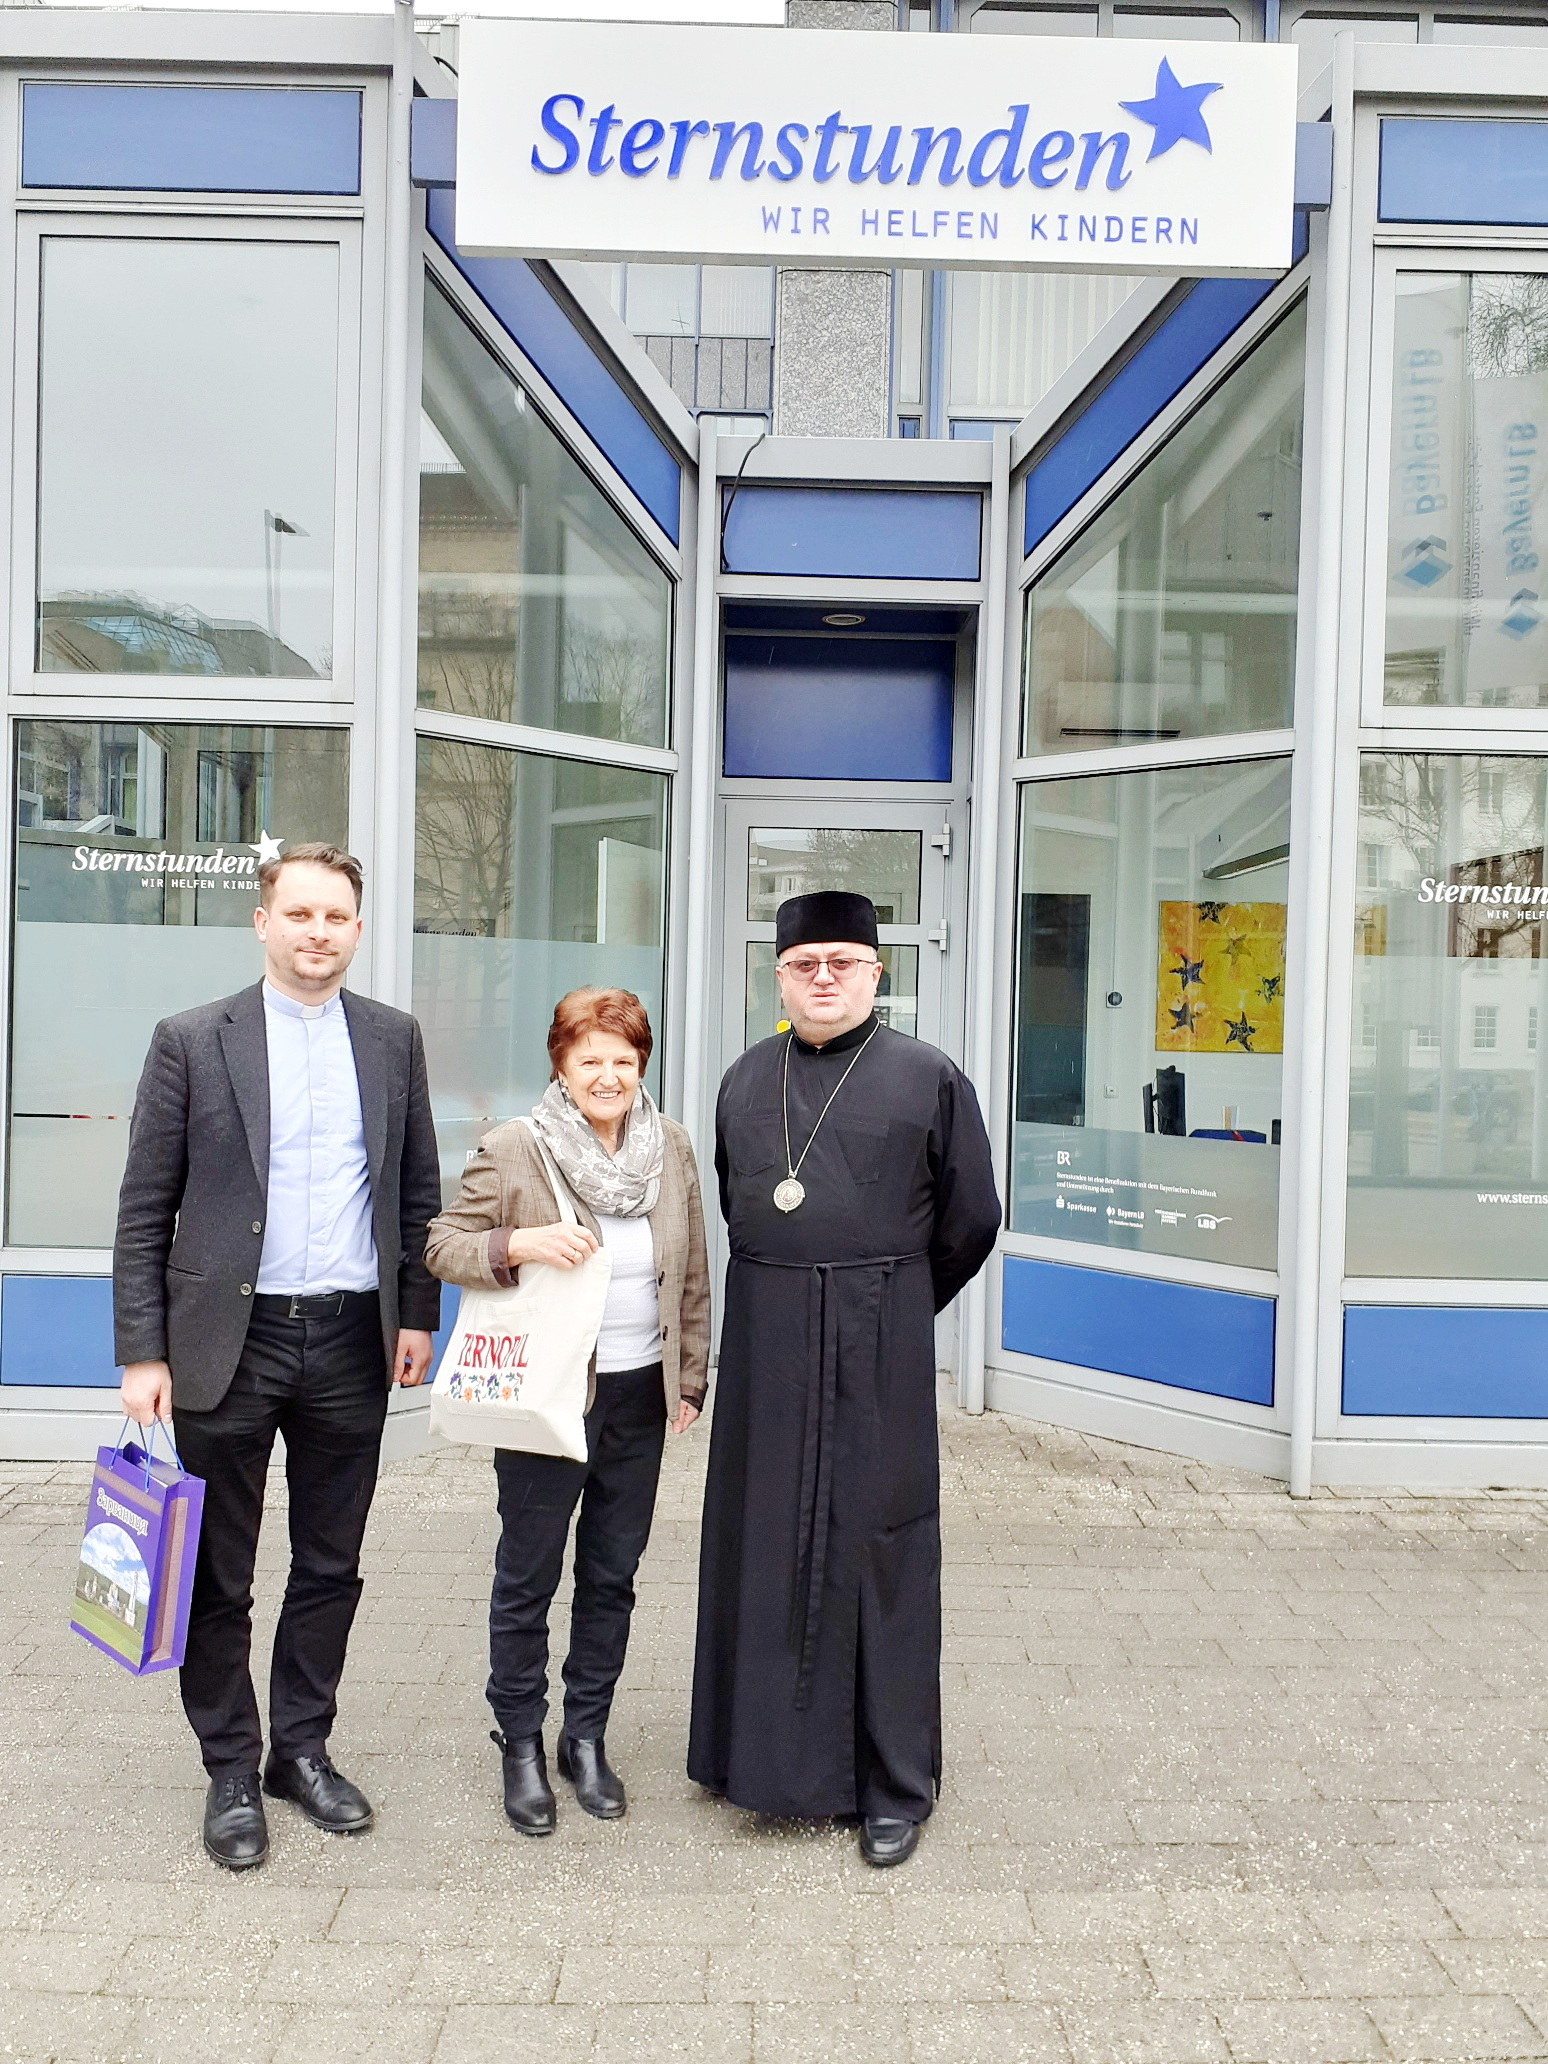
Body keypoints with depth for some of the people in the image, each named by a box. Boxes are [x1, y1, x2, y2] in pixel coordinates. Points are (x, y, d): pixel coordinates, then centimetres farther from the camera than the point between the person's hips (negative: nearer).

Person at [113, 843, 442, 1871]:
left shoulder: (394, 1038, 5)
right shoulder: (193, 1040, -3)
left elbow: (419, 1188, 11)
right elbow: (145, 1212, -2)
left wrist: (417, 1312, 6)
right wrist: (144, 1353, -6)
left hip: (352, 1343, 2)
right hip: (228, 1343, -2)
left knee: (330, 1567, 14)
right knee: (218, 1577, 10)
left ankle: (303, 1748, 33)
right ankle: (232, 1769, 28)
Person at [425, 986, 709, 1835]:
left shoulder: (672, 1147, 3)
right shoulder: (511, 1149, -9)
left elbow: (692, 1272, 10)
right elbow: (443, 1245, -5)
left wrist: (691, 1376, 10)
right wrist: (520, 1243, -23)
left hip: (640, 1395, 4)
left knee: (612, 1575, 15)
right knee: (528, 1577, 9)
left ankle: (587, 1737, 32)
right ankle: (520, 1744, 28)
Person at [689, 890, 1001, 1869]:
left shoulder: (928, 1077, -4)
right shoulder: (746, 1079, 9)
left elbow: (972, 1218, 2)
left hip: (879, 1347, -4)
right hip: (765, 1342, 4)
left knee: (877, 1547, 3)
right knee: (765, 1545, 11)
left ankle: (893, 1786, 18)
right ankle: (776, 1752, 29)